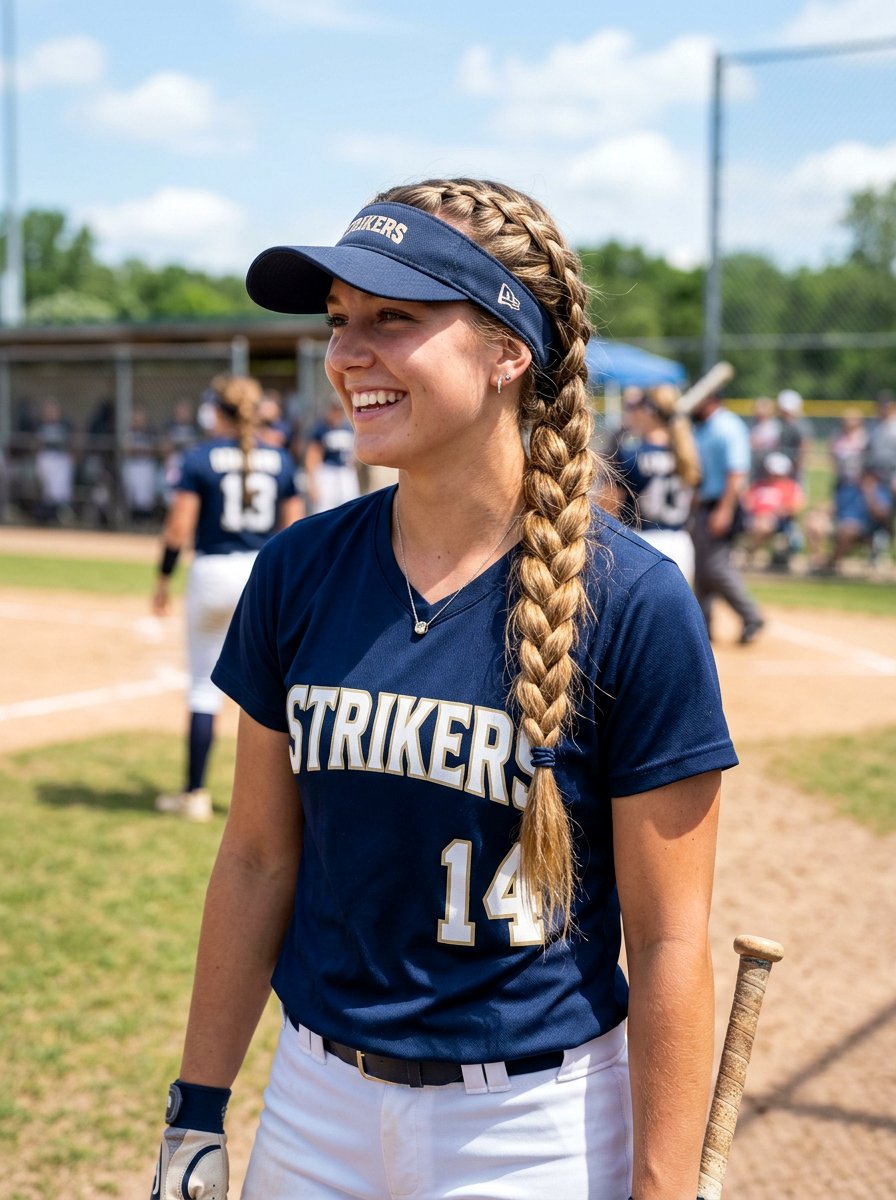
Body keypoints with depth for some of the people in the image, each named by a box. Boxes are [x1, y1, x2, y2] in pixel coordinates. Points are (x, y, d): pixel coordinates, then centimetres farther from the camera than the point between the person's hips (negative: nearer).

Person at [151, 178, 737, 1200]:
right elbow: (258, 858, 4)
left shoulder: (632, 602, -16)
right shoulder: (296, 574, -3)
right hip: (314, 1101, 4)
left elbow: (668, 940, -13)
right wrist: (196, 1112, 7)